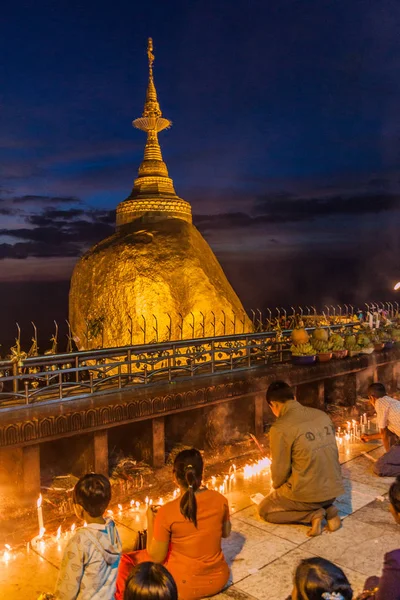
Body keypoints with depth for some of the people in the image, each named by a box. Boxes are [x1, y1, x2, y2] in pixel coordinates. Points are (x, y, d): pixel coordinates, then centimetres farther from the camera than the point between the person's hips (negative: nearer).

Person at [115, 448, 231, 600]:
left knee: (126, 561, 16)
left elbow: (156, 557, -11)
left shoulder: (167, 512, -22)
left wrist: (150, 520, -1)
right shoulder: (219, 499, -12)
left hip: (183, 586, -4)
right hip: (218, 579, 5)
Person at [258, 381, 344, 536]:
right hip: (333, 489, 6)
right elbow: (330, 453, 9)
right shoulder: (322, 415, 1)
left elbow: (280, 470, -12)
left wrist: (276, 487, 12)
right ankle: (328, 509, 9)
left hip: (307, 493, -6)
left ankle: (313, 515, -1)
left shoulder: (280, 428, -18)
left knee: (264, 509, 17)